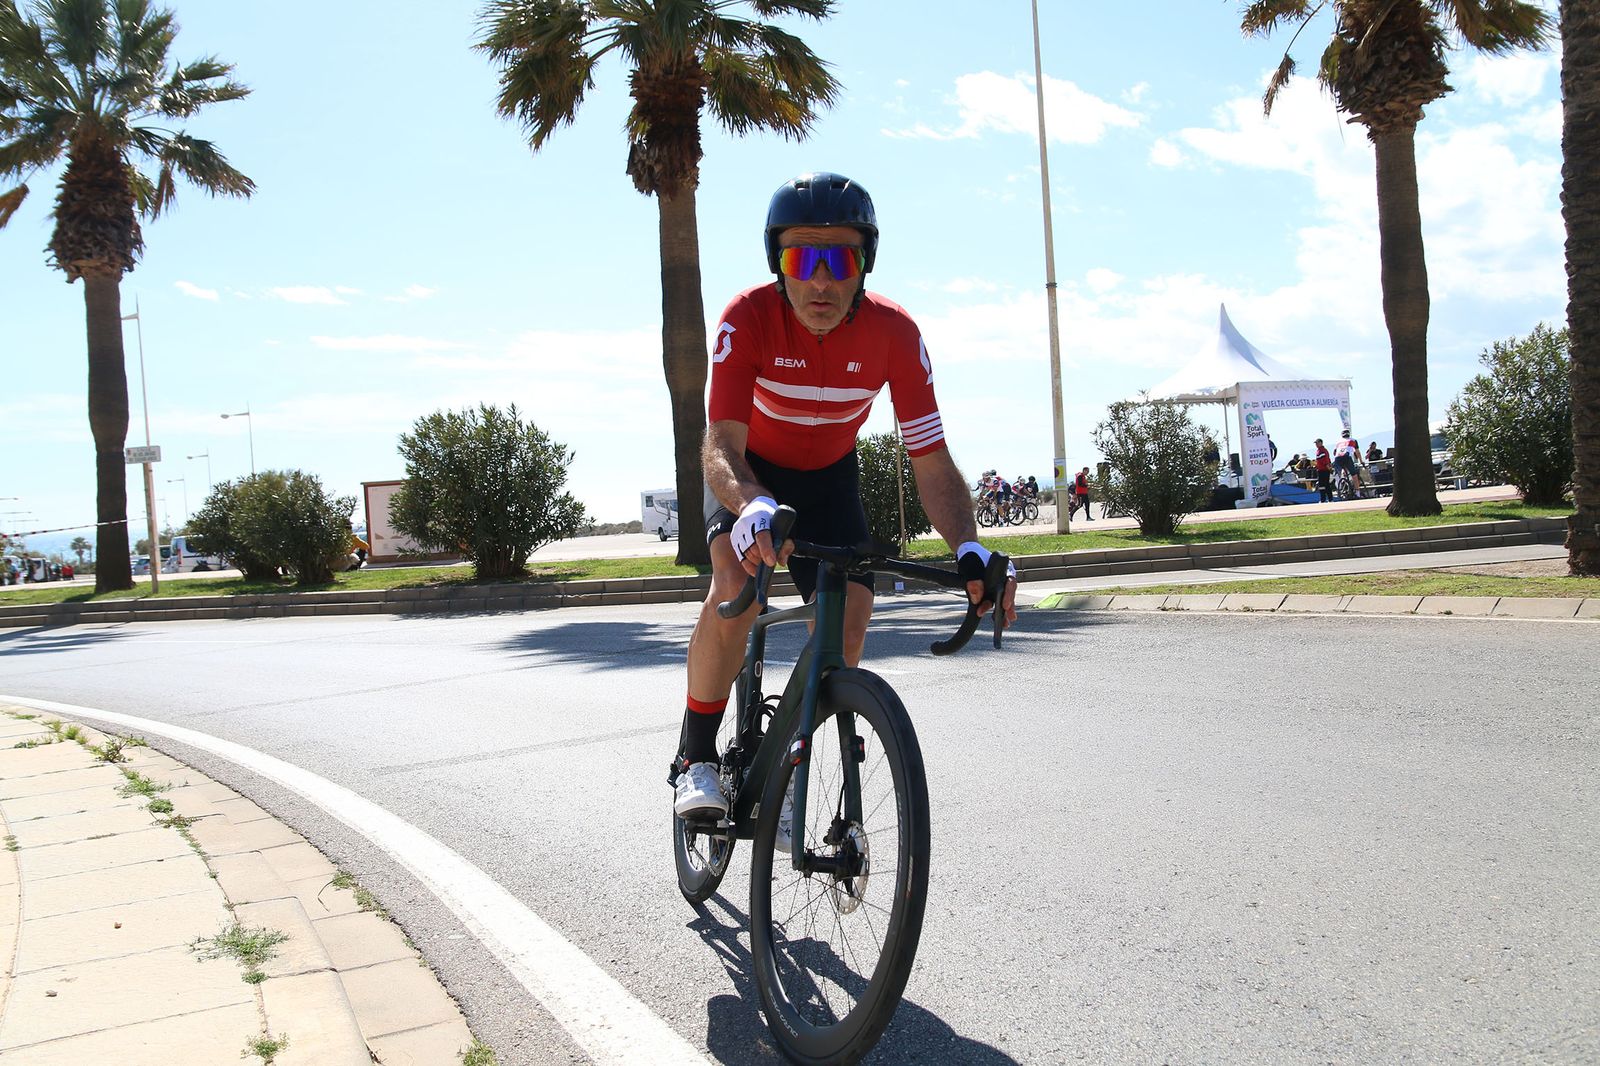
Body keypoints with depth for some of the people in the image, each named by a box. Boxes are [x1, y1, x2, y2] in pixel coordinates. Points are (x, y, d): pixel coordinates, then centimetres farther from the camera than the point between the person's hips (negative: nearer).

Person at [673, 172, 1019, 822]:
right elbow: (720, 447, -40)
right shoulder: (749, 318, -32)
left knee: (850, 615, -13)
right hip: (751, 469, -2)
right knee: (737, 584, -29)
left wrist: (969, 548, -42)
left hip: (828, 476, 2)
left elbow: (931, 461, -25)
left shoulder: (893, 333, -26)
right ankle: (695, 757, -10)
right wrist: (751, 507, -62)